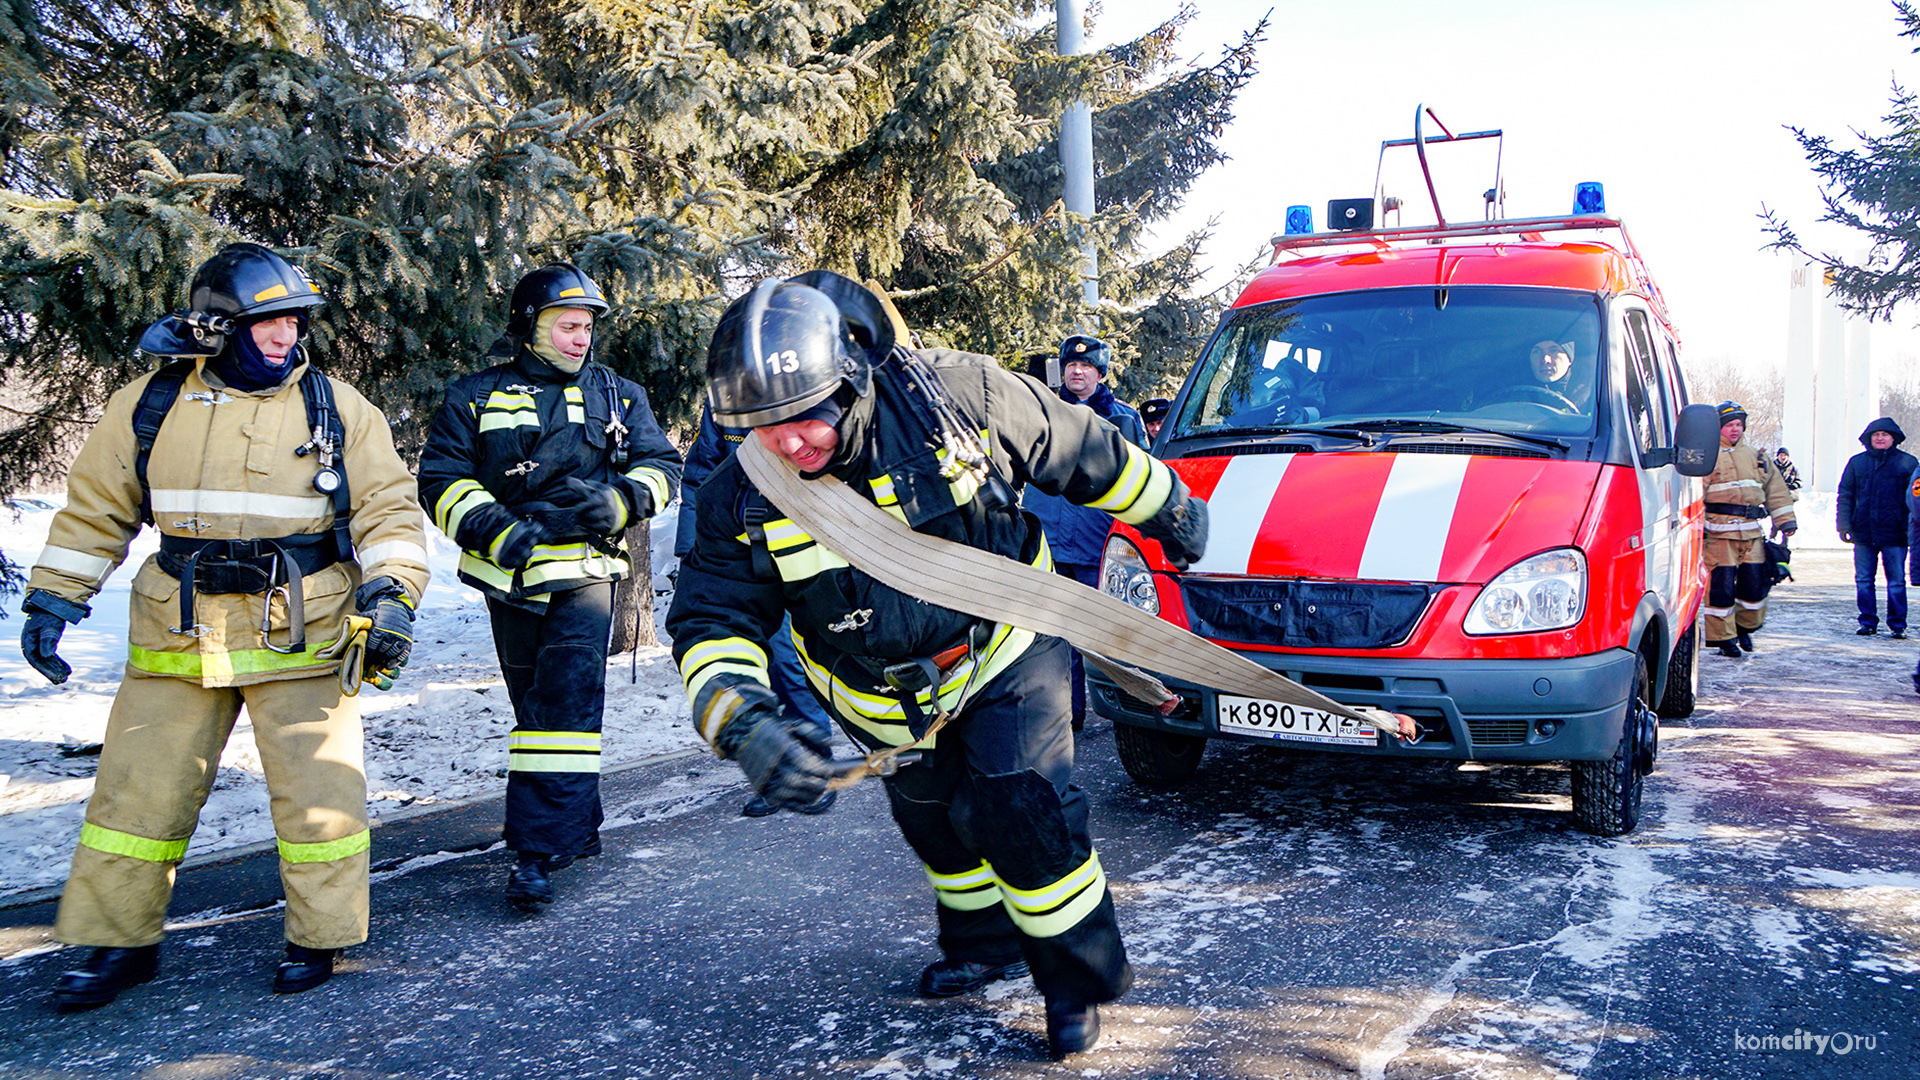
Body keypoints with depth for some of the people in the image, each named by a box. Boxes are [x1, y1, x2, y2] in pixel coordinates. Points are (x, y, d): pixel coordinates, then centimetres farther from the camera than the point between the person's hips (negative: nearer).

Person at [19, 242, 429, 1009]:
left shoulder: (336, 408, 0)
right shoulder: (149, 405, 5)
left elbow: (387, 508, -1)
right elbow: (94, 512, 13)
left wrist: (392, 597, -14)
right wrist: (51, 600, 9)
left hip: (299, 636, -2)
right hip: (178, 637, 2)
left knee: (317, 790, 1)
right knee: (139, 790, 8)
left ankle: (318, 937, 20)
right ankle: (122, 941, 25)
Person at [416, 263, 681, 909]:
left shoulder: (619, 398, 11)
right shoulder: (475, 398, 8)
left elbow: (661, 466, 11)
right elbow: (442, 478, 1)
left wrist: (618, 501, -10)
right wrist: (491, 526, -16)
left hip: (585, 572, -2)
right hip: (511, 575, 2)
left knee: (567, 703, -15)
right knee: (534, 703, 13)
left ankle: (539, 851, -17)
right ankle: (578, 827, 30)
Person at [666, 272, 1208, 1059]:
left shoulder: (957, 396, -25)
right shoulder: (744, 499, -20)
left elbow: (1085, 450, -9)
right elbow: (711, 623, -18)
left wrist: (1169, 511, 5)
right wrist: (744, 724, -38)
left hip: (1005, 650, -3)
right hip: (889, 700, 4)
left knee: (1018, 809, -14)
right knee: (934, 821, 19)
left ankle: (1082, 975, 9)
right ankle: (982, 942, 47)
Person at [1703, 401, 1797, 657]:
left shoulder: (1756, 458, 21)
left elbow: (1775, 489, 25)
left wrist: (1785, 520, 17)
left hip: (1751, 532, 6)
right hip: (1719, 532, -5)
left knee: (1756, 583, 4)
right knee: (1721, 585, -6)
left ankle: (1745, 627, 28)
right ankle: (1723, 638, 3)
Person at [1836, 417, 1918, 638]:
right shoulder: (1856, 462, 7)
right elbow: (1844, 495, 8)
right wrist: (1843, 524, -2)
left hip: (1894, 533, -2)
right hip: (1864, 532, 2)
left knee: (1896, 581, 2)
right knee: (1863, 580, 5)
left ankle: (1898, 624, 11)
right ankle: (1868, 622, 15)